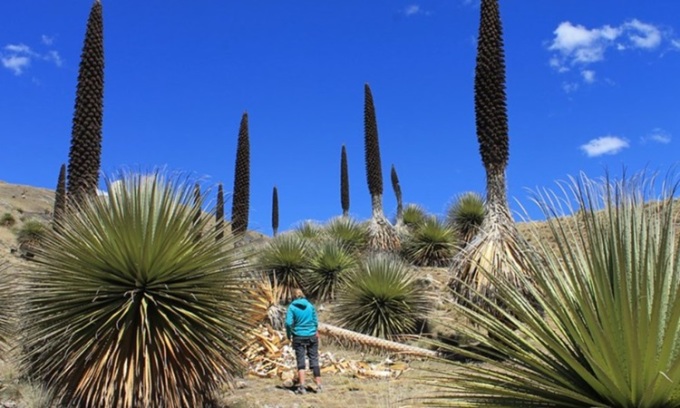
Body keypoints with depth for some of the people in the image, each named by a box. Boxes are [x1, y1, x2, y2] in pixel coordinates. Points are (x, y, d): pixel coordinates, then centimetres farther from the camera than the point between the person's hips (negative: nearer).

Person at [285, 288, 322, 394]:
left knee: (301, 362, 3)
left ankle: (302, 386, -3)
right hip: (312, 336, 2)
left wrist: (288, 334, 2)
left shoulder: (292, 307, -5)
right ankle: (318, 385, 10)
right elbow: (315, 321, 8)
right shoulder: (310, 305, 3)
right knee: (314, 360, 8)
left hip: (298, 337, -2)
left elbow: (288, 323, -14)